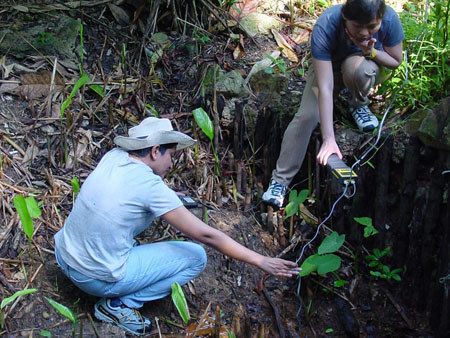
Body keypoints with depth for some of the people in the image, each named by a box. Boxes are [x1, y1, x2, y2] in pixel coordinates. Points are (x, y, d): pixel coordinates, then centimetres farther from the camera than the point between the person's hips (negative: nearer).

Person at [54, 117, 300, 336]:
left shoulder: (113, 156, -1)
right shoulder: (151, 187, -20)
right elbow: (206, 235, -18)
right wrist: (260, 261, -13)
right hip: (97, 279, -7)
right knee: (196, 257, 0)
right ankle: (120, 304, -2)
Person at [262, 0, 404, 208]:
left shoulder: (389, 19, -30)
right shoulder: (325, 27, -37)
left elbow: (396, 61, -11)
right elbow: (325, 87, -42)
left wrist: (371, 52, -34)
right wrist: (328, 139, -47)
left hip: (370, 66, 1)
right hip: (328, 65, -1)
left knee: (356, 67, -37)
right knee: (307, 115, -24)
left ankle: (358, 104, -1)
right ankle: (280, 180, -11)